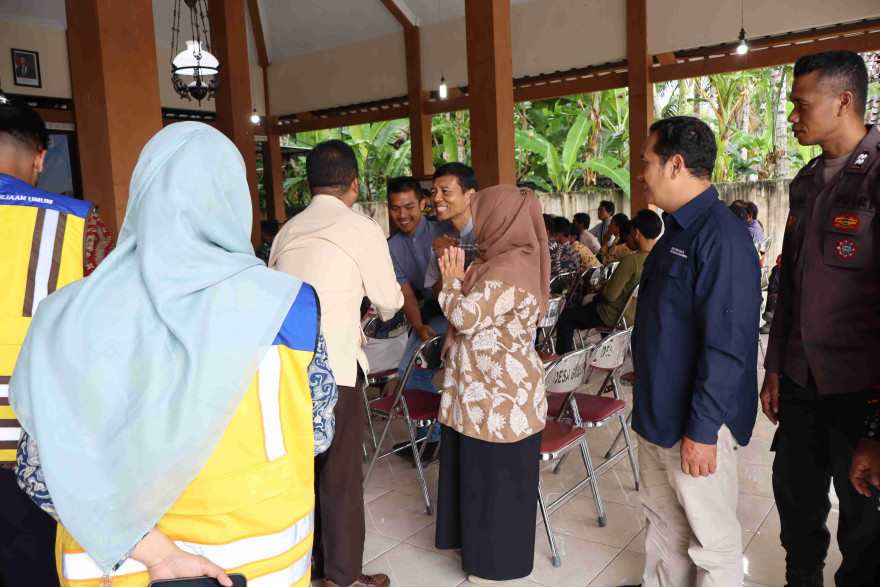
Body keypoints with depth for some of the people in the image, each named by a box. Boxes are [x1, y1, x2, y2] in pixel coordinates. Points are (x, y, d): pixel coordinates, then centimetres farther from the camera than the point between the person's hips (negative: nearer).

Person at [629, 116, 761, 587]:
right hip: (656, 411, 9)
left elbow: (727, 346, -25)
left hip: (695, 424, -9)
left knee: (711, 536, 9)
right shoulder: (677, 230, 10)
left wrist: (702, 430, -22)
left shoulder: (721, 238, -22)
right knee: (661, 517, 22)